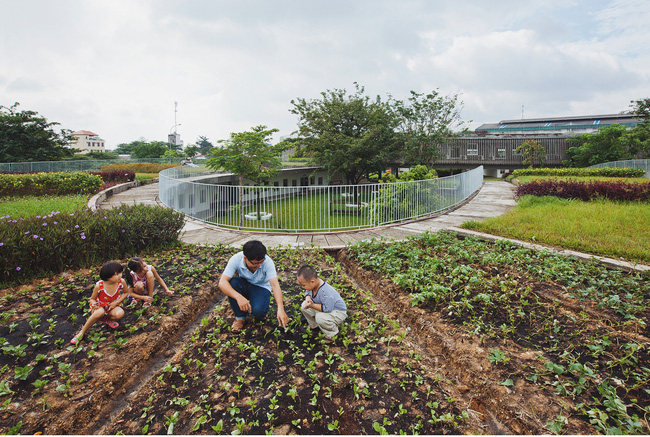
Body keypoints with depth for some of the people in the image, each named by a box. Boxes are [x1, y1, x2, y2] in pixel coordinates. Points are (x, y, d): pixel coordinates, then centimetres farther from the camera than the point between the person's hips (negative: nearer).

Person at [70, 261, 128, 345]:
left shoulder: (121, 281, -19)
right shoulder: (99, 286, -22)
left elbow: (126, 293, 0)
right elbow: (92, 298, -5)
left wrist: (116, 302, -13)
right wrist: (94, 303, -29)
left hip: (112, 306, 1)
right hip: (100, 306, -1)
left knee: (120, 313, -34)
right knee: (100, 312, -39)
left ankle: (109, 320, 3)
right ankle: (81, 333, -17)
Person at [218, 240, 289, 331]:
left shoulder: (267, 261, -28)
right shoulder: (236, 259, -27)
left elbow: (275, 284, -34)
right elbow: (222, 282, -33)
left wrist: (280, 309, -47)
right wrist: (239, 297, -48)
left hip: (261, 287, -2)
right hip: (244, 285, 3)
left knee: (258, 312, -32)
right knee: (232, 282, -32)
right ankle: (240, 317, -11)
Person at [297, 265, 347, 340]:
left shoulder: (325, 292, -39)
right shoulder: (312, 285, -13)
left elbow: (327, 309, -36)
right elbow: (307, 292, 8)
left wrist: (312, 305, -34)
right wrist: (308, 298, -15)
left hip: (338, 312, -8)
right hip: (324, 306, 8)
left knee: (320, 317, -36)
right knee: (304, 306, -5)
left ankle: (332, 333, -5)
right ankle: (314, 325, 21)